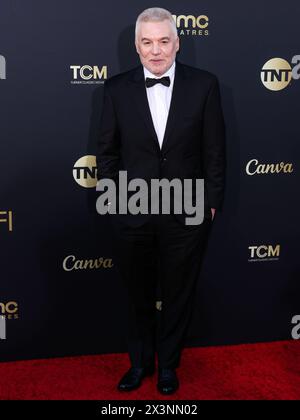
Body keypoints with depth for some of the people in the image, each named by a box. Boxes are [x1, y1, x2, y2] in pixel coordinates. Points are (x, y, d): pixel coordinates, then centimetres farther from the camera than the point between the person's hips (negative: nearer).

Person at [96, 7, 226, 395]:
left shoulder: (204, 84, -5)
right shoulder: (117, 88, -3)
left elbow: (214, 149, -2)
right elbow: (106, 149, 3)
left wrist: (212, 201, -2)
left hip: (187, 214, 0)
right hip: (131, 214, 1)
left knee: (178, 295, 15)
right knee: (138, 295, 17)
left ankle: (168, 364, 37)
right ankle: (140, 362, 39)